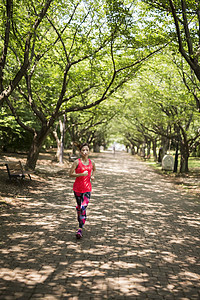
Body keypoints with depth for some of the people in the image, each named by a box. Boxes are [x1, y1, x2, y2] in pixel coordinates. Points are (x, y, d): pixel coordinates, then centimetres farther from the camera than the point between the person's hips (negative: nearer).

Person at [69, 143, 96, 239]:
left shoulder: (91, 162, 2)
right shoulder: (77, 162, -8)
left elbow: (94, 170, 25)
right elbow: (70, 174, -9)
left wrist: (92, 176, 5)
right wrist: (81, 174, -21)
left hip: (87, 188, 1)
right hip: (77, 188, -1)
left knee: (83, 208, -10)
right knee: (79, 207, 14)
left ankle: (80, 229, -10)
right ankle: (80, 223, 38)